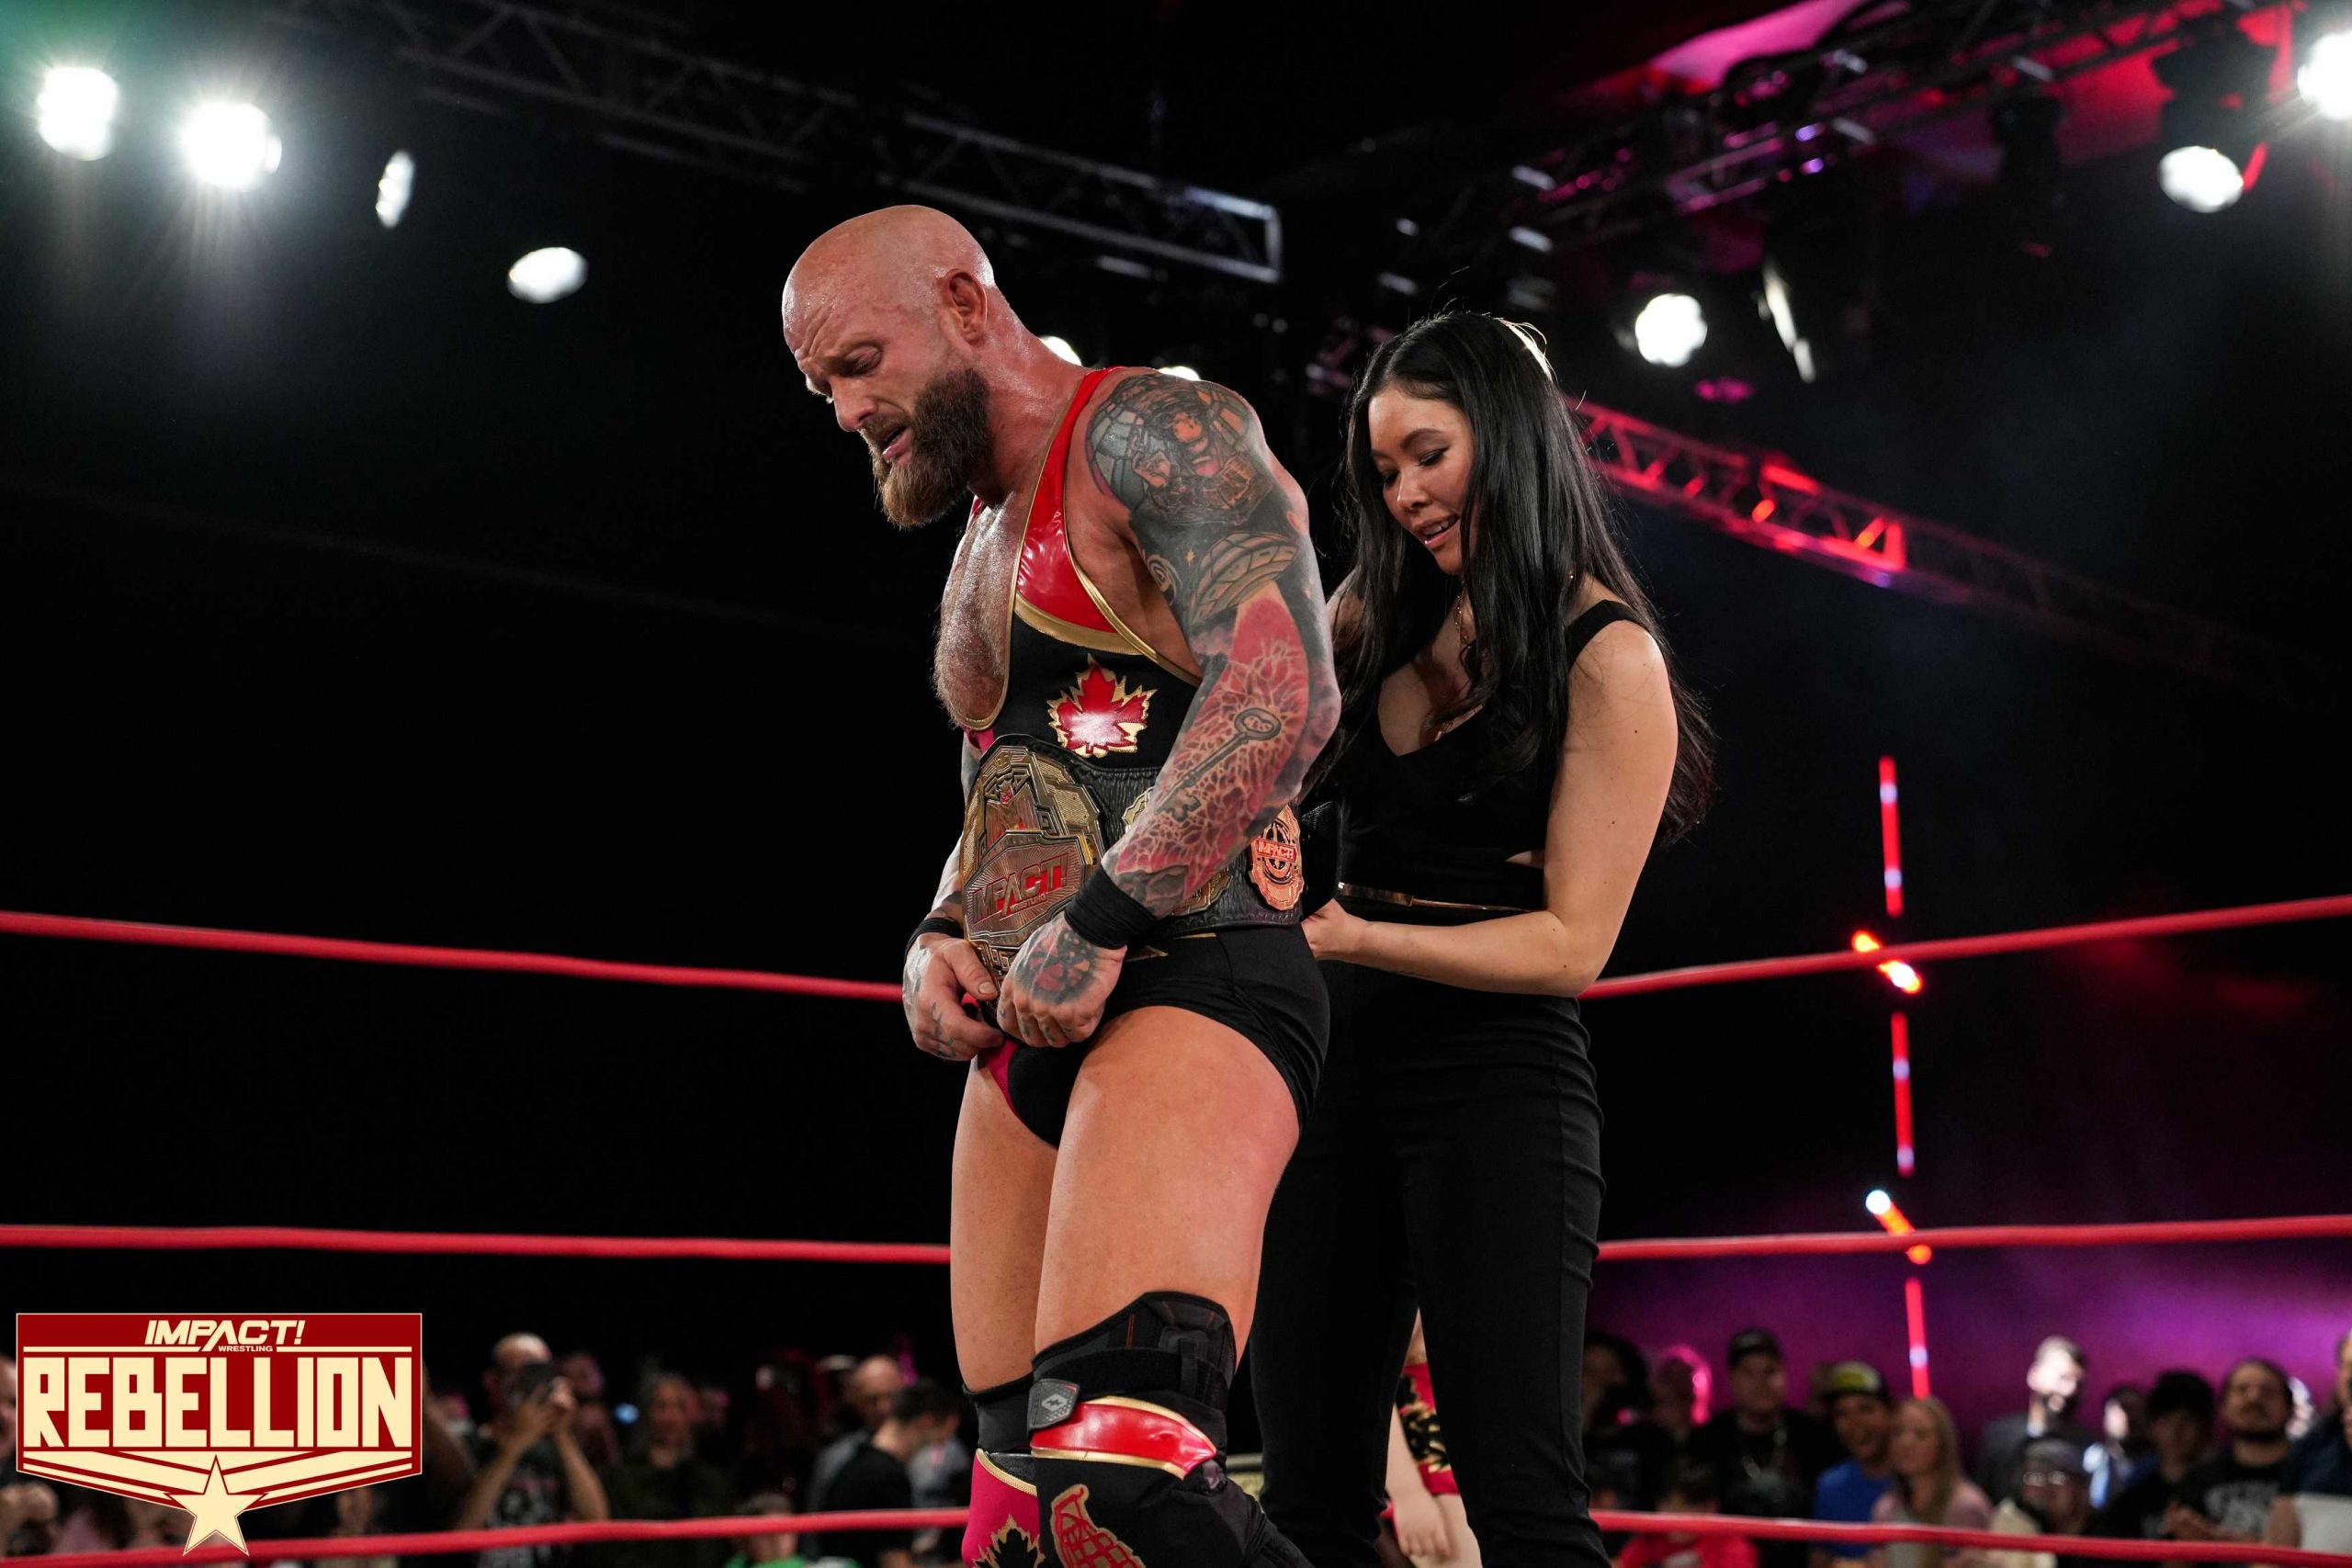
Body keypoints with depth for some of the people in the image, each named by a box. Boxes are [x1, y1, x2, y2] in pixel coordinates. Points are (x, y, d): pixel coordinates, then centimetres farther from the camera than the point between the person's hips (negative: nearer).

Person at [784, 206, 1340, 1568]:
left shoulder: (1151, 431, -3)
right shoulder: (984, 550, 27)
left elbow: (1285, 691, -18)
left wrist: (1101, 924, -20)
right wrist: (939, 943, 13)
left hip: (1194, 980, -10)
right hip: (1030, 1027, 10)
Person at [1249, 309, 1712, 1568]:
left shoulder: (1607, 660, -6)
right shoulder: (1376, 615, 11)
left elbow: (1571, 942, -11)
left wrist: (1349, 937, -19)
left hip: (1497, 1079, -6)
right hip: (1334, 1062, 6)